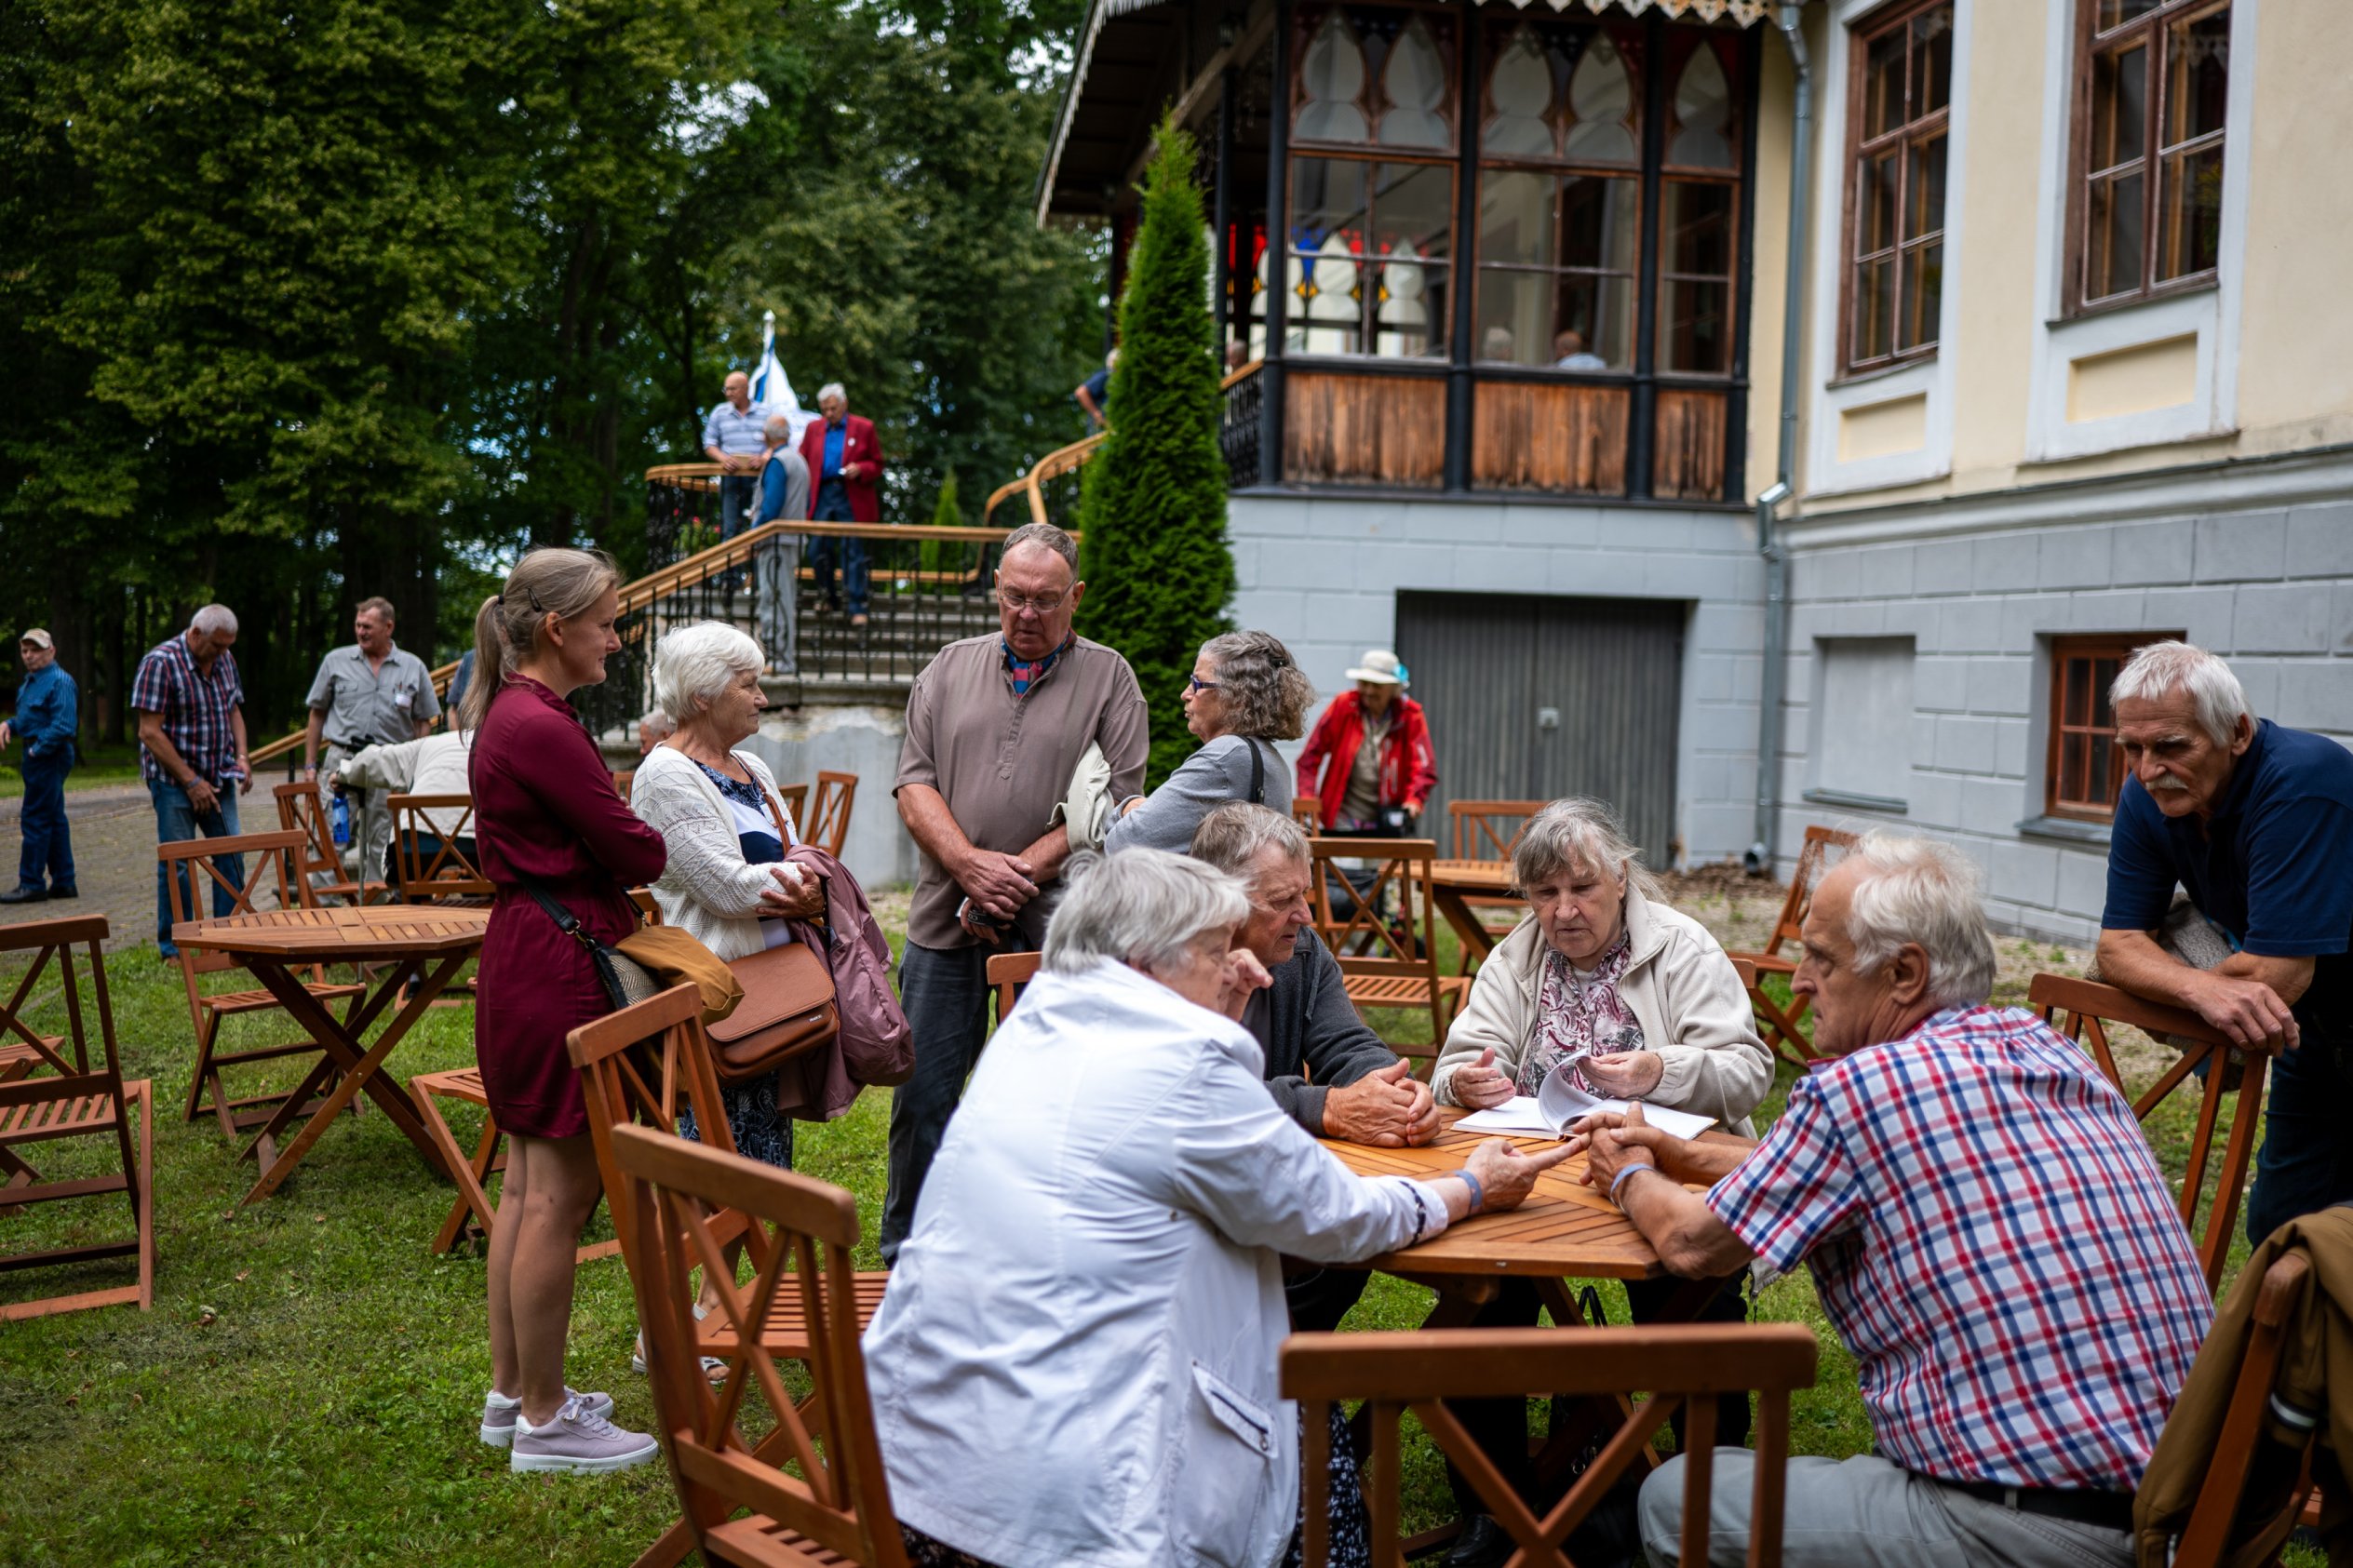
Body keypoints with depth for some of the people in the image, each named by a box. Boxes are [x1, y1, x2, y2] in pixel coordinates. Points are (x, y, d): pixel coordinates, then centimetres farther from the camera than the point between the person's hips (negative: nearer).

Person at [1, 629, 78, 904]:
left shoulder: (59, 681, -16)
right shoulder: (29, 681, 15)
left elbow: (63, 727, -23)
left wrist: (37, 750, -18)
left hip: (49, 757, -10)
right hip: (37, 756, 10)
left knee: (34, 820, -7)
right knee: (54, 820, 12)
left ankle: (32, 884, -2)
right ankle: (63, 882, 17)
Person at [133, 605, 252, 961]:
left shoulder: (225, 661, 6)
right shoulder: (160, 662, -15)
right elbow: (150, 732, -17)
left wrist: (241, 756, 2)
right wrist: (191, 781, -17)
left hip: (218, 779, 6)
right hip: (174, 781, -6)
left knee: (231, 858, 5)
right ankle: (173, 948, 10)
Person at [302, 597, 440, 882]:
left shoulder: (413, 668, 7)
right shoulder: (336, 661, 8)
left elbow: (424, 722, 9)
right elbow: (317, 714, 13)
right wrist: (310, 765, 8)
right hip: (342, 760, 0)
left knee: (384, 845, 3)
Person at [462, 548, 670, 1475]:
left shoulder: (508, 714, 14)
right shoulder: (543, 727, -19)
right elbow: (635, 853, -14)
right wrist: (667, 836, 6)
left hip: (520, 955, 11)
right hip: (560, 965, -11)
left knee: (528, 1183, 17)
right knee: (561, 1191, -1)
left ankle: (511, 1394, 28)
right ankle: (544, 1421, 10)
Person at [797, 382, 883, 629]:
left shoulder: (864, 428, 4)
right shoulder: (813, 429, 14)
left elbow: (877, 465, 6)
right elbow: (802, 462, 15)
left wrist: (860, 469, -15)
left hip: (852, 499, -3)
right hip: (822, 497, 4)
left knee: (853, 552, -4)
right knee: (817, 551, 3)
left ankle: (858, 608, 0)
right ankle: (829, 599, 22)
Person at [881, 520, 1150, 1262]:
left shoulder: (1108, 679, 3)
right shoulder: (951, 668, 12)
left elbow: (1115, 804, -7)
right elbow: (914, 786, 5)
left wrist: (1017, 875, -13)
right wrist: (971, 865, -12)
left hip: (1057, 928, -2)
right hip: (946, 921, 2)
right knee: (922, 1093, 6)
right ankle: (904, 1257, 21)